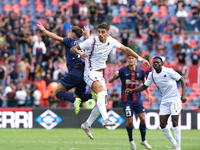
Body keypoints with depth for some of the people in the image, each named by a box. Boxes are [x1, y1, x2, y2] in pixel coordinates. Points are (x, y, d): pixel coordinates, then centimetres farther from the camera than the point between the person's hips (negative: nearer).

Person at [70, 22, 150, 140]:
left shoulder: (111, 41, -1)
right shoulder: (91, 42, -15)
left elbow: (125, 49, 13)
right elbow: (73, 49, -10)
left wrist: (140, 59, 12)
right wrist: (80, 53, -33)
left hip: (100, 74, 7)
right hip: (90, 73, -7)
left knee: (103, 102, 5)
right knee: (101, 91, -33)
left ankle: (87, 125, 20)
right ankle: (105, 120, -47)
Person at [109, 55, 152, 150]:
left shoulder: (140, 71, 1)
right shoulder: (123, 70, -8)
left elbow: (144, 83, 17)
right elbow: (110, 81, -8)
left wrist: (148, 95, 6)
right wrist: (114, 77, -31)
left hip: (137, 99, 3)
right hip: (126, 100, -3)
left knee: (142, 119, -3)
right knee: (130, 121, -4)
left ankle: (143, 140, 14)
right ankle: (131, 141, 19)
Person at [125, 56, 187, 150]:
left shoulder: (169, 71, -14)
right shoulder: (151, 75, 1)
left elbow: (182, 80, -7)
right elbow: (144, 86, 12)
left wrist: (183, 95, -16)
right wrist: (132, 90, -1)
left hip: (175, 99, -6)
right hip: (164, 101, 6)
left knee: (175, 122, -15)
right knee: (162, 125, -1)